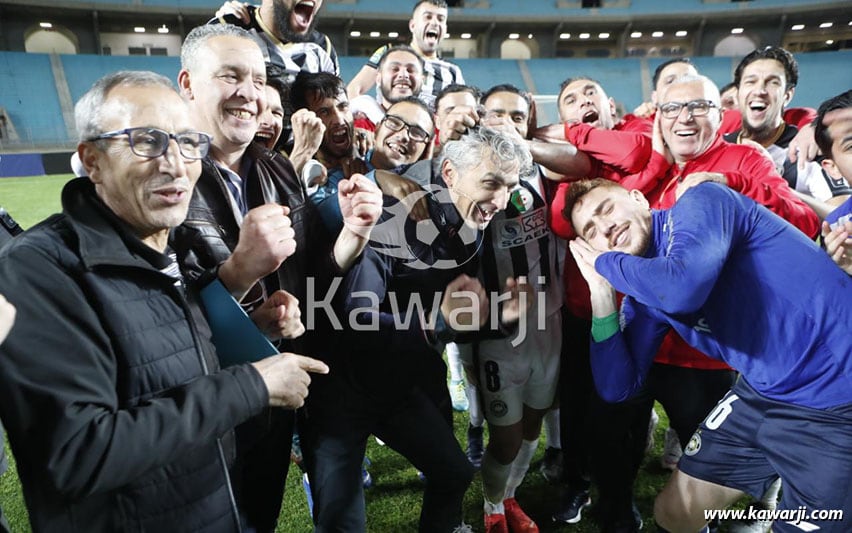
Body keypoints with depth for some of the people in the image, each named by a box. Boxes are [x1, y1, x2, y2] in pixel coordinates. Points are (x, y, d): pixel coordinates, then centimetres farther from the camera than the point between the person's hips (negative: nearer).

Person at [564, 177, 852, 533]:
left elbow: (682, 289, -36)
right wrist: (602, 292, -9)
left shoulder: (700, 203, -15)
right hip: (762, 395, 7)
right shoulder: (643, 297, 3)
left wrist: (606, 262, -16)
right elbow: (617, 388, 0)